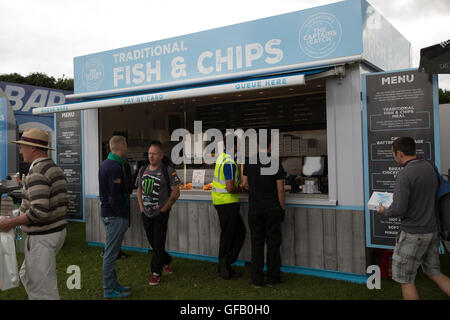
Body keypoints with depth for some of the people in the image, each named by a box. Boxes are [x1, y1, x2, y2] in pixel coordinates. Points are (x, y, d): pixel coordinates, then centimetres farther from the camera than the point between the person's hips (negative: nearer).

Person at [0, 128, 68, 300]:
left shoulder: (37, 172, -20)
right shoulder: (56, 169, 10)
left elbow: (39, 212, -28)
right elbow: (65, 202, 15)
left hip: (42, 237, -10)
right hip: (57, 230, 10)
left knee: (43, 288, 2)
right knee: (27, 276, 25)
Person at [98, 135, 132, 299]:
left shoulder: (105, 164, 12)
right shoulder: (115, 167, -20)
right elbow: (115, 197, -23)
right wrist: (125, 215, -12)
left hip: (106, 212, 10)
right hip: (116, 215, -10)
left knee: (111, 252, 18)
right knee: (111, 253, -1)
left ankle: (113, 284, 29)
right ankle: (109, 290, 10)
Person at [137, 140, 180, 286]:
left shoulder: (168, 170, -9)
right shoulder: (143, 170, 8)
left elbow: (176, 192, -9)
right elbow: (139, 190, 17)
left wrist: (164, 208, -11)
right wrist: (141, 207, 7)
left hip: (160, 214, -5)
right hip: (146, 214, 6)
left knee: (158, 243, -2)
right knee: (152, 242, 15)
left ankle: (155, 272, 11)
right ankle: (166, 261, 38)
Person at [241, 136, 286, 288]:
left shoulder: (249, 163, 2)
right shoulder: (275, 164, -8)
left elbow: (244, 183, 8)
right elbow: (280, 188, -8)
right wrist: (282, 207, 1)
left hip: (254, 208, 3)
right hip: (272, 208, -3)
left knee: (256, 242, 7)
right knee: (273, 242, 7)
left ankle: (257, 279, 11)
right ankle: (273, 277, 14)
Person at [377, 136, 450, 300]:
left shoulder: (404, 175, -20)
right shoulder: (429, 166, 5)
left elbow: (399, 209, -24)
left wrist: (384, 211, -3)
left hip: (413, 234, -8)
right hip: (432, 230, 8)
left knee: (405, 280, 7)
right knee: (434, 273, 21)